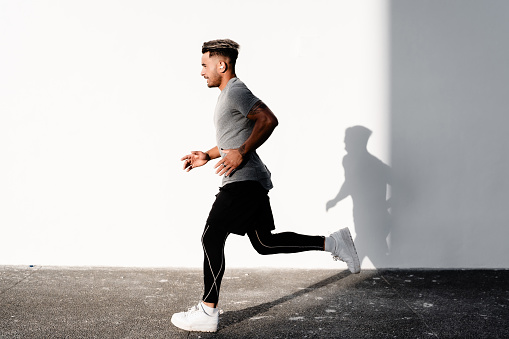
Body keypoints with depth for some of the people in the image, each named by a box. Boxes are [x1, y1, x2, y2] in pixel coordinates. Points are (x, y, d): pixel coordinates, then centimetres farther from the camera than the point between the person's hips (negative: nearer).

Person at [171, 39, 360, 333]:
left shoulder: (236, 91, -11)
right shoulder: (229, 94, 22)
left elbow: (268, 120, -24)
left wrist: (242, 153, -22)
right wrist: (207, 156, 22)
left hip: (244, 180, -11)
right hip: (250, 181, 11)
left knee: (212, 238, -7)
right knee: (265, 243, 12)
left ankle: (207, 312, -1)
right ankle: (332, 243, 14)